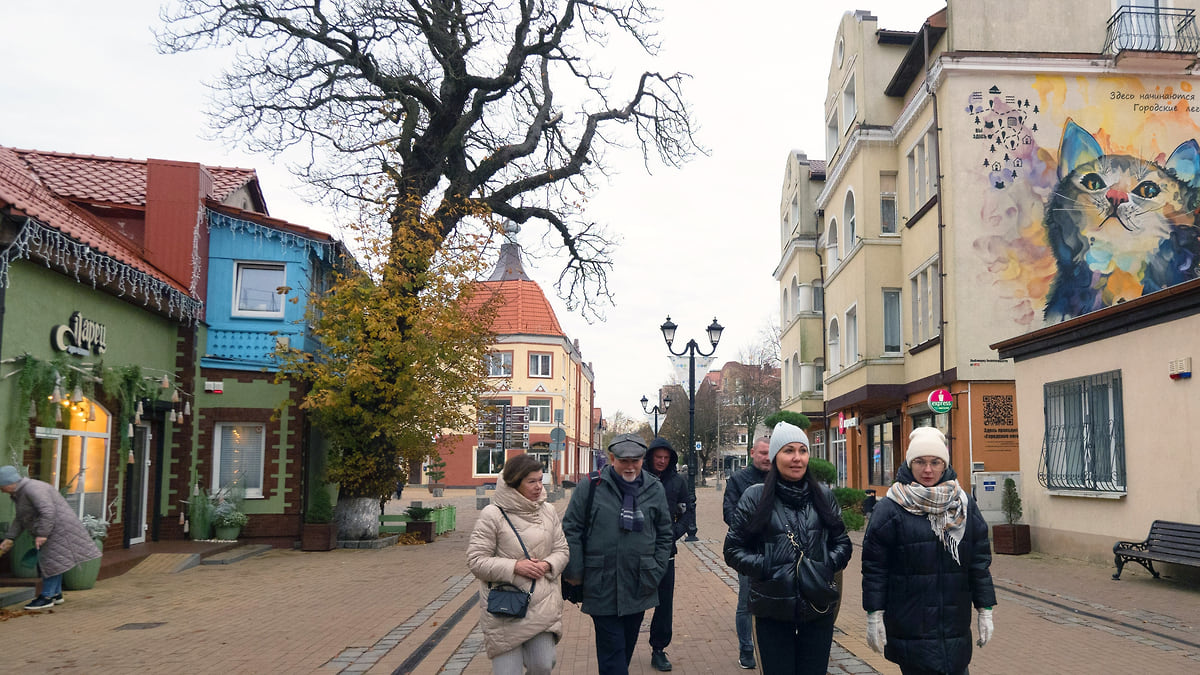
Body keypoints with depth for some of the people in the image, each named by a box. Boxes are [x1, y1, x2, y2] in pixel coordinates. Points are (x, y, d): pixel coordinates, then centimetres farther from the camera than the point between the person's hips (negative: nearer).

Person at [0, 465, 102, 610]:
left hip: (58, 527, -10)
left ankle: (46, 597, -2)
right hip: (52, 529, 10)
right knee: (50, 560, 13)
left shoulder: (32, 489, -20)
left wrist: (42, 534, -27)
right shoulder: (19, 494, 12)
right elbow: (20, 519, 17)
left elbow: (48, 511, -28)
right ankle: (56, 594, 19)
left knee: (51, 561, -7)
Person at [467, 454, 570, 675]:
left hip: (542, 606, 4)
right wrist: (514, 567, -18)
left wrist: (547, 565, -10)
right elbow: (476, 561, -9)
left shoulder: (549, 511, 6)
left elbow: (561, 550, 12)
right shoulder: (492, 515, -9)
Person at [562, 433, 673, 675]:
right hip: (601, 589, -3)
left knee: (626, 648, 17)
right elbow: (571, 530, -2)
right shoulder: (591, 487, -5)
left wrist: (655, 573, 4)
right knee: (612, 651, -2)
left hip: (638, 589, 3)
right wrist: (574, 573, -4)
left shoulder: (655, 489, 4)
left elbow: (665, 535, 11)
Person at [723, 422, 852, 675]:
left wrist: (828, 565, -7)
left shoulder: (823, 495, 6)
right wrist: (766, 568, -15)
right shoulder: (755, 496, -3)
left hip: (818, 608, 3)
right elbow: (733, 549, -1)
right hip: (773, 611, -2)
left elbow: (842, 542, 13)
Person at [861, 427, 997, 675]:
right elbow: (874, 565, -4)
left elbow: (980, 561, 11)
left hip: (956, 624, 4)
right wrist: (874, 616, -5)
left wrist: (985, 610, 9)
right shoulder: (889, 508, -4)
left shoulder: (965, 506, 8)